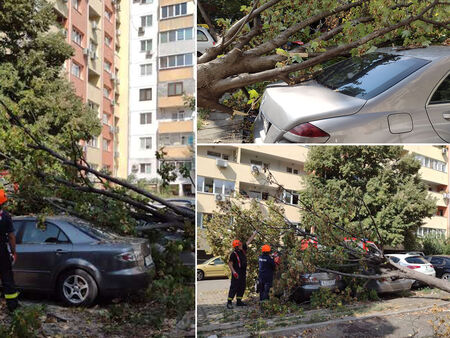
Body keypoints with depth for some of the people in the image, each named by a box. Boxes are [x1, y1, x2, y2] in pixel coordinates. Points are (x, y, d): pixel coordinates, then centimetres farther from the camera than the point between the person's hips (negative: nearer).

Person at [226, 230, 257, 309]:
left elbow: (248, 241, 15)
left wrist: (254, 234, 20)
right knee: (234, 287, -9)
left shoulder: (243, 250, 7)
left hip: (243, 273, 8)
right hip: (237, 273, -8)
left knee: (242, 287, 12)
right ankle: (229, 302, -7)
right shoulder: (234, 254, -13)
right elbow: (230, 263, -12)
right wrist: (233, 272, -21)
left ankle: (239, 301, 21)